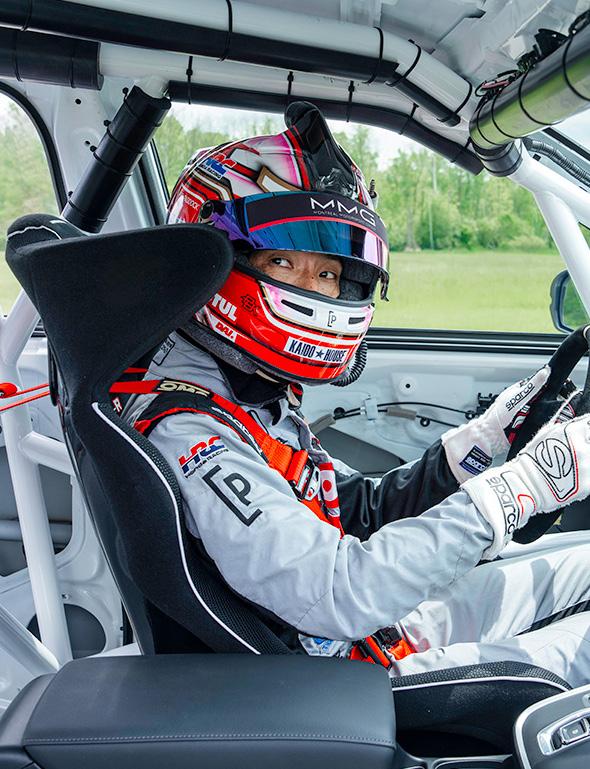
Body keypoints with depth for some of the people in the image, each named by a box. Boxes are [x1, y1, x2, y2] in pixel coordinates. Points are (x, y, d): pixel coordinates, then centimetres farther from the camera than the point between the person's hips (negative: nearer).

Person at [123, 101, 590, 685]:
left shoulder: (260, 395, 3)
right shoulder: (186, 436, -27)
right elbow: (338, 597, -32)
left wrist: (483, 440, -1)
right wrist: (518, 489, -27)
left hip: (385, 622, 8)